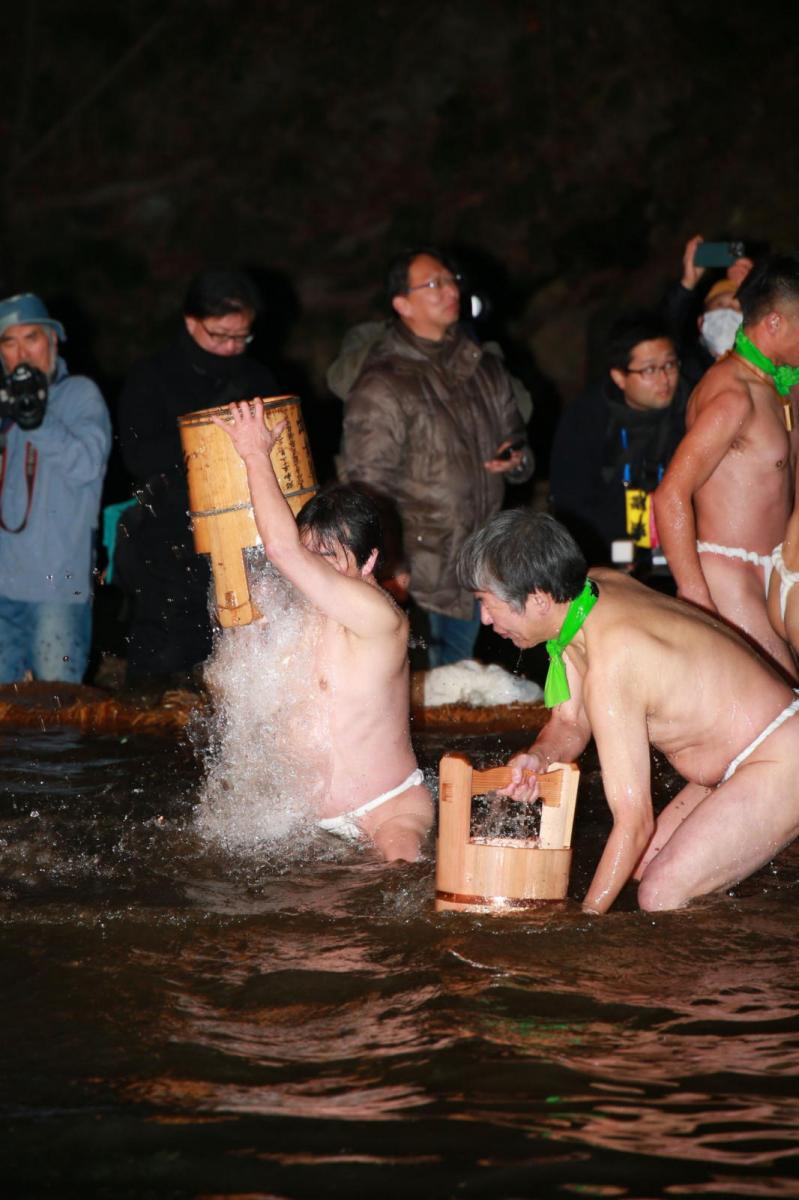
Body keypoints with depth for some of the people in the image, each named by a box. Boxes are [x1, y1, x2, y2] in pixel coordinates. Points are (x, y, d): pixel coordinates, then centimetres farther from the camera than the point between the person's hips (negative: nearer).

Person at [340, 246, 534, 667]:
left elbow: (516, 438, 22)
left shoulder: (485, 370, 11)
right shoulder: (382, 386, -11)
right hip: (414, 582, -7)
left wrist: (516, 459, -3)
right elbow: (368, 485, -13)